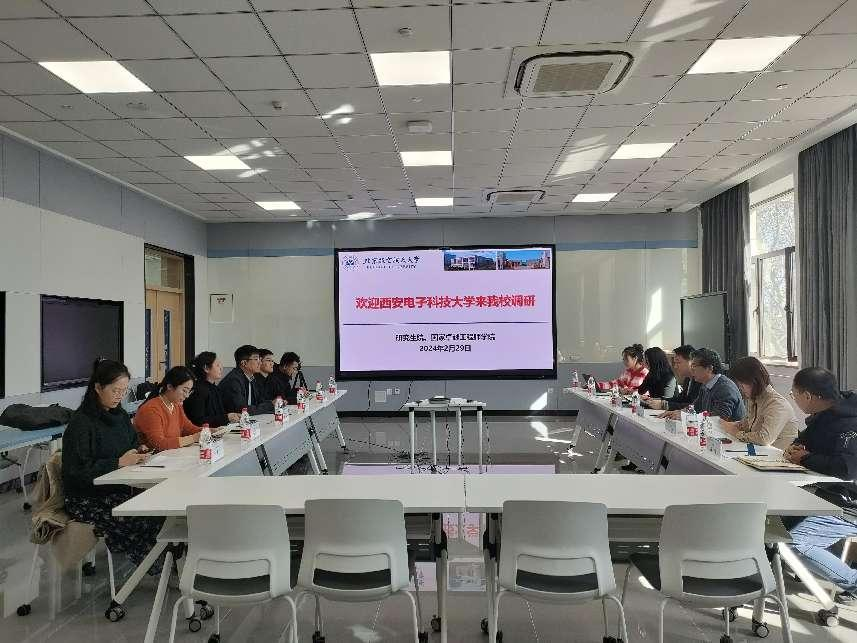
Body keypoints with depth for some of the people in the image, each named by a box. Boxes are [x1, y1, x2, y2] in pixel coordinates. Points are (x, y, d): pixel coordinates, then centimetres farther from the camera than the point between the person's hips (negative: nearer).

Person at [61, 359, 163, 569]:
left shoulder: (120, 416, 10)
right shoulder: (81, 423, -13)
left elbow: (134, 443, 23)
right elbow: (77, 470, -18)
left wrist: (140, 452, 0)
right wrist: (119, 462, -20)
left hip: (117, 488, 7)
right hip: (86, 499, -7)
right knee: (142, 521, -25)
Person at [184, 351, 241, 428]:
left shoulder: (214, 388, 16)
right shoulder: (198, 390, -11)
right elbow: (198, 421, -18)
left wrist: (232, 416, 0)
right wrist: (226, 418, -18)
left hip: (216, 430, 8)